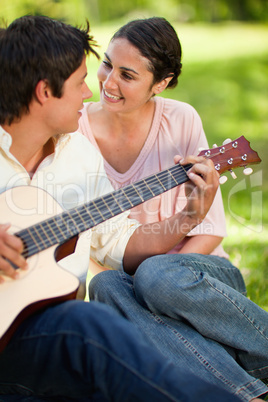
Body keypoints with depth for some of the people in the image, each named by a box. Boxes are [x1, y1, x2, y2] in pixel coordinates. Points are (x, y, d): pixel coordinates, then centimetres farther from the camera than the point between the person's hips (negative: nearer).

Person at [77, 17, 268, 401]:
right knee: (106, 285, -34)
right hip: (122, 274, 2)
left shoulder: (180, 120, -5)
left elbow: (209, 229, -4)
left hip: (201, 274, -2)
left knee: (158, 277, -36)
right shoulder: (76, 131, -2)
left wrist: (159, 273, -18)